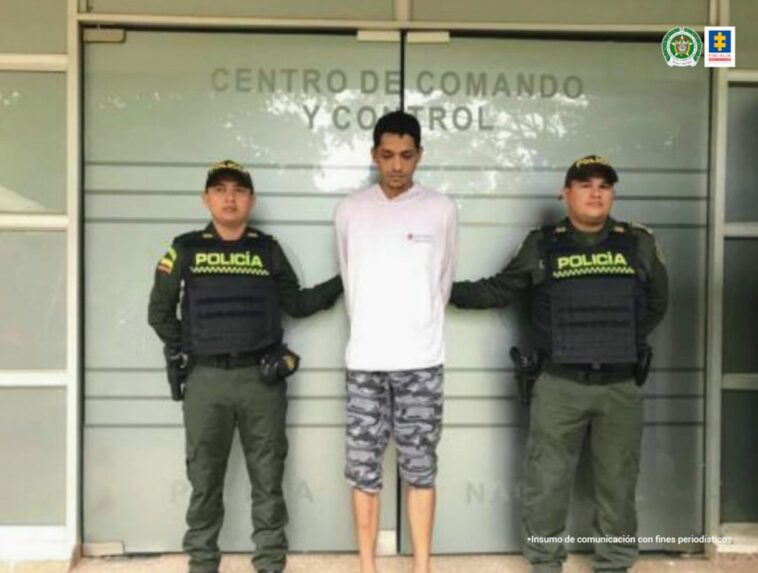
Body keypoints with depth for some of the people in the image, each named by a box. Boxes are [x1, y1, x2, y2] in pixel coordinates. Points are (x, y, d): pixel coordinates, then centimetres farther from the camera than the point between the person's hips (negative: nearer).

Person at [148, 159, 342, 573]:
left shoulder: (268, 249, 8)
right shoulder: (186, 249, 4)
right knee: (205, 479, 7)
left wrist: (341, 281, 2)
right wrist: (184, 354, 4)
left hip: (262, 378, 1)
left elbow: (296, 304, 12)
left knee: (268, 478, 6)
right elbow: (160, 312, 12)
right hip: (205, 380, -1)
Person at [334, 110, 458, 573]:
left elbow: (443, 282, 9)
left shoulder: (441, 210, 0)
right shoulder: (350, 210, 3)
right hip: (365, 360, 1)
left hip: (421, 360, -1)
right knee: (364, 469, 6)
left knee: (420, 468, 7)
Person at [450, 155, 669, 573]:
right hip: (559, 386, -1)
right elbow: (497, 291, 7)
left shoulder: (639, 244, 4)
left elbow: (657, 303, 16)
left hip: (621, 386, 1)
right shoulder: (542, 246, 1)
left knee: (617, 484, 12)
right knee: (545, 482, 5)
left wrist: (627, 340, 7)